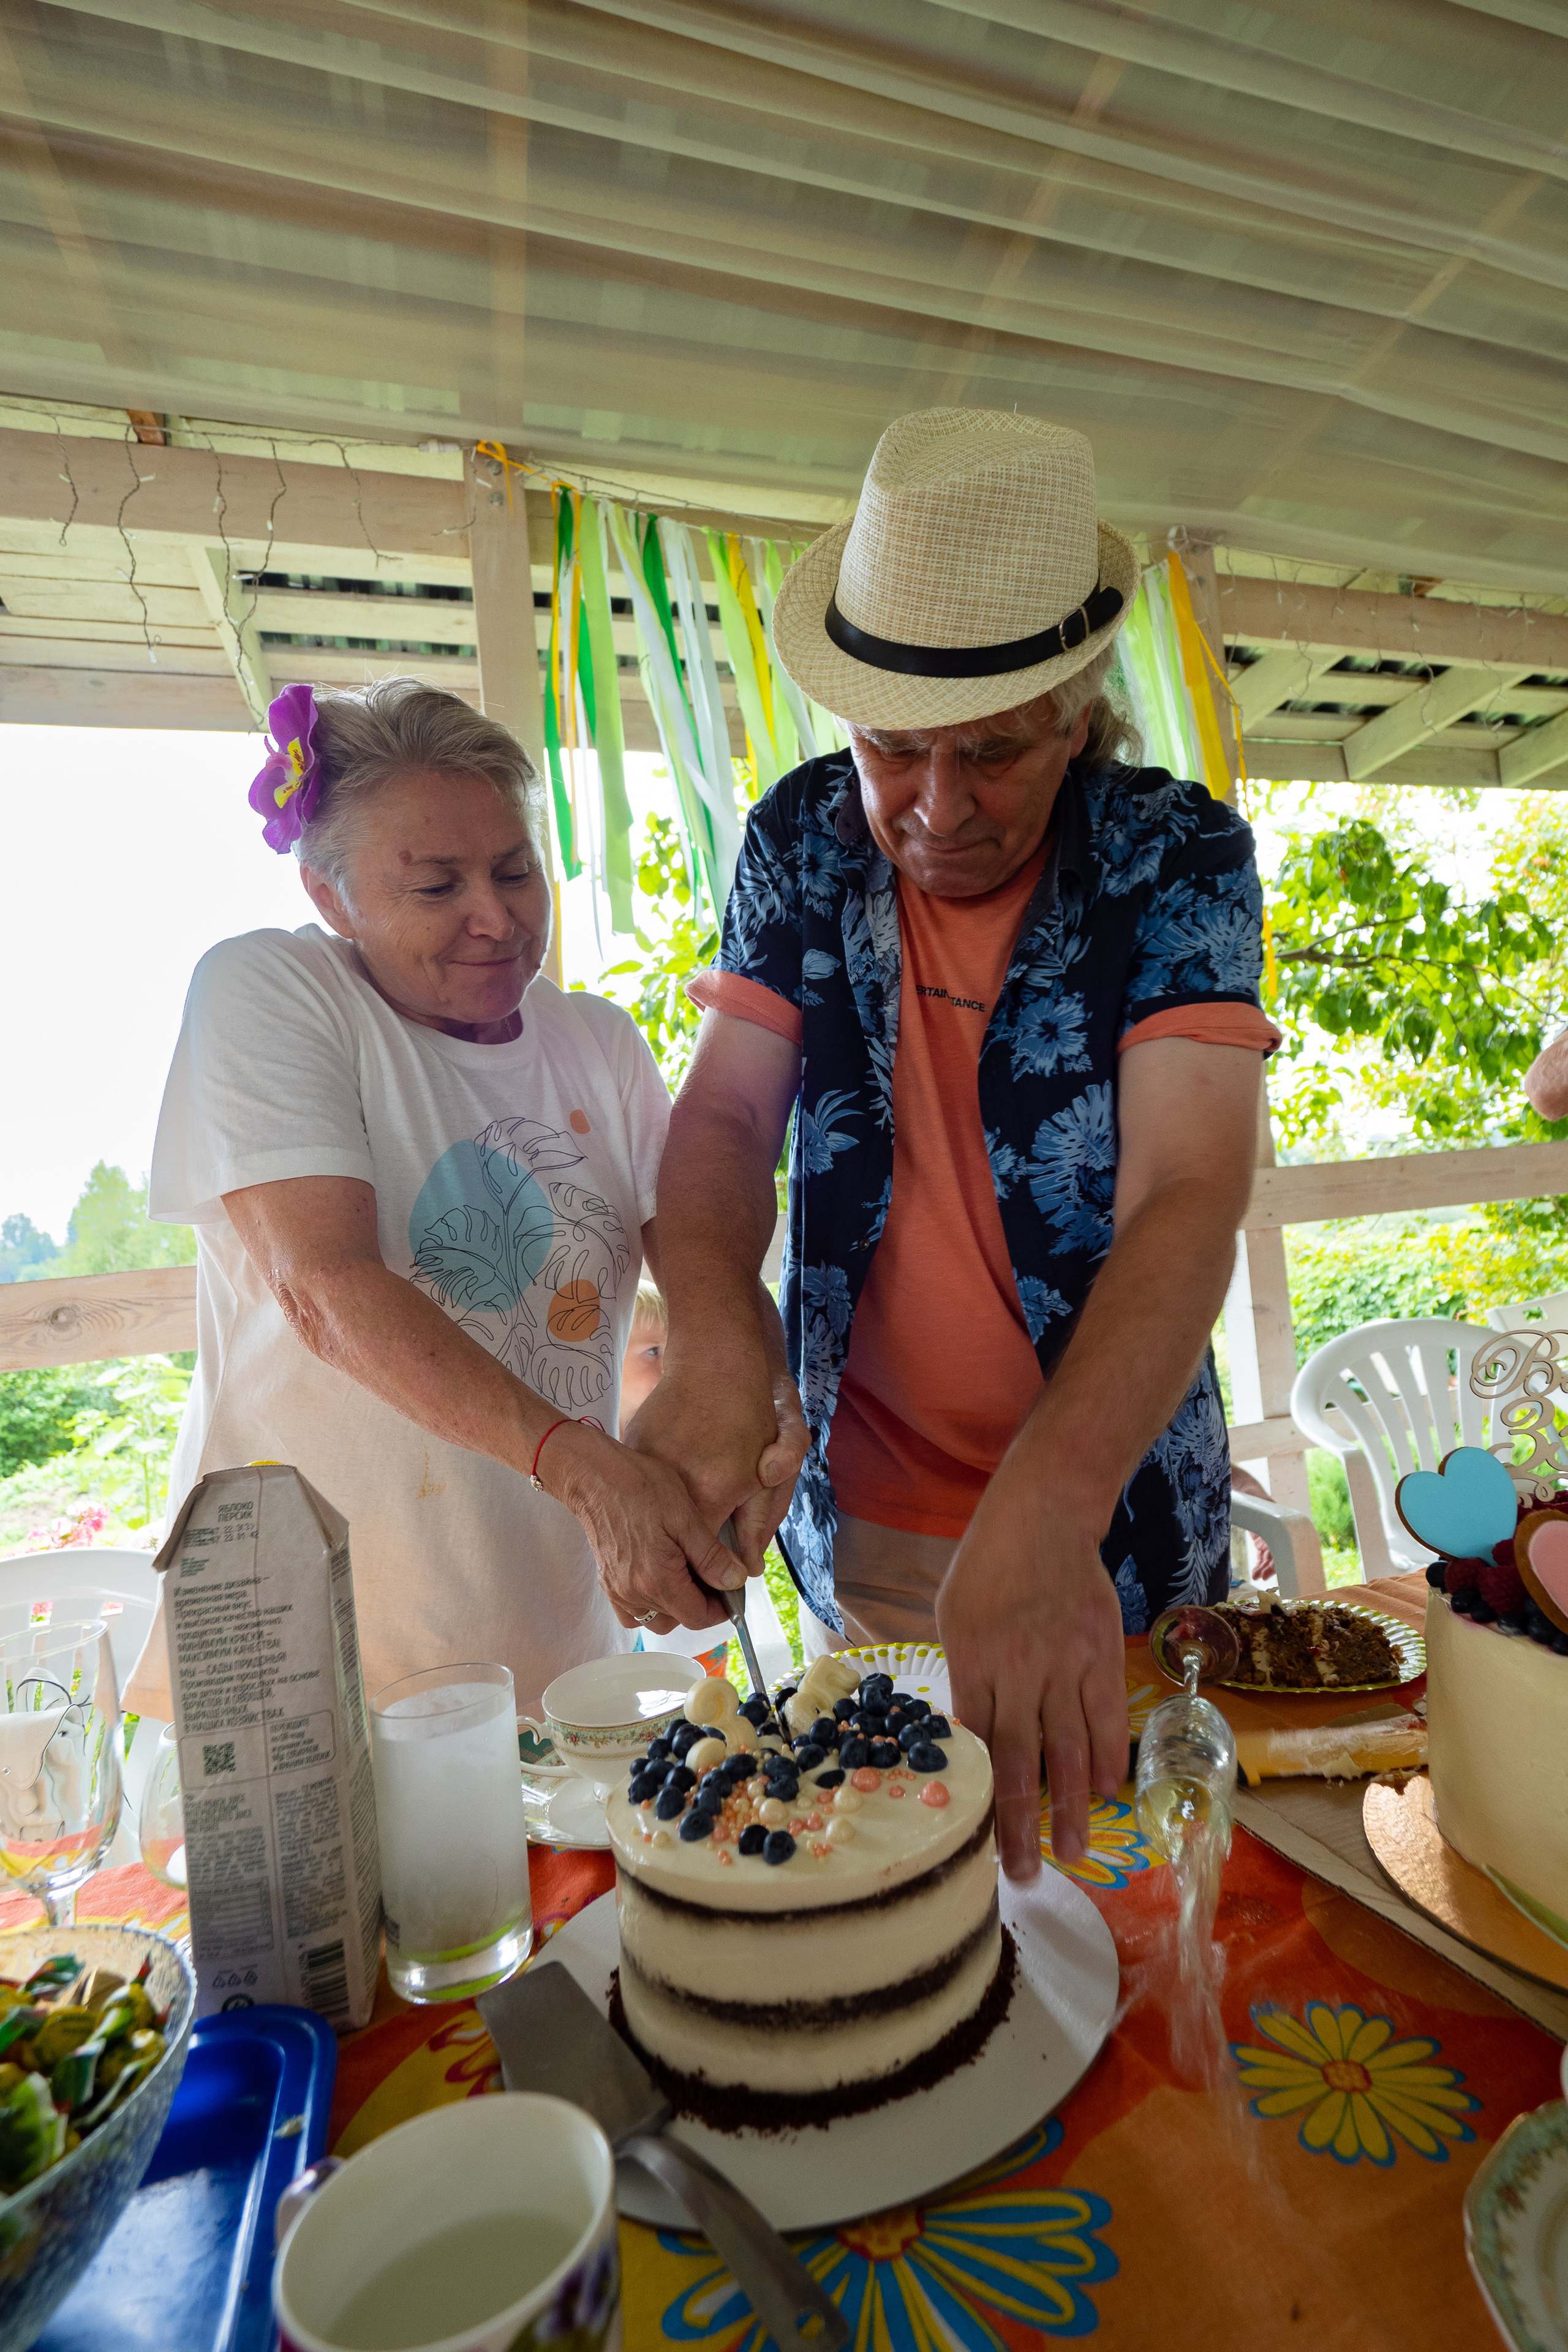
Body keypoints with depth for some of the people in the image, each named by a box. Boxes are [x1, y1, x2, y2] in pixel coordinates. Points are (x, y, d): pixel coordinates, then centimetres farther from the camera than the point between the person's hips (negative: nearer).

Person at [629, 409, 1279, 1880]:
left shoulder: (1179, 858, -12)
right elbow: (726, 1113, -8)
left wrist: (1046, 1508, -39)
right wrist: (713, 1343, -28)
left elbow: (1188, 1195, -24)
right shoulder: (804, 838, -5)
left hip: (1113, 1514, -1)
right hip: (857, 1523, 2)